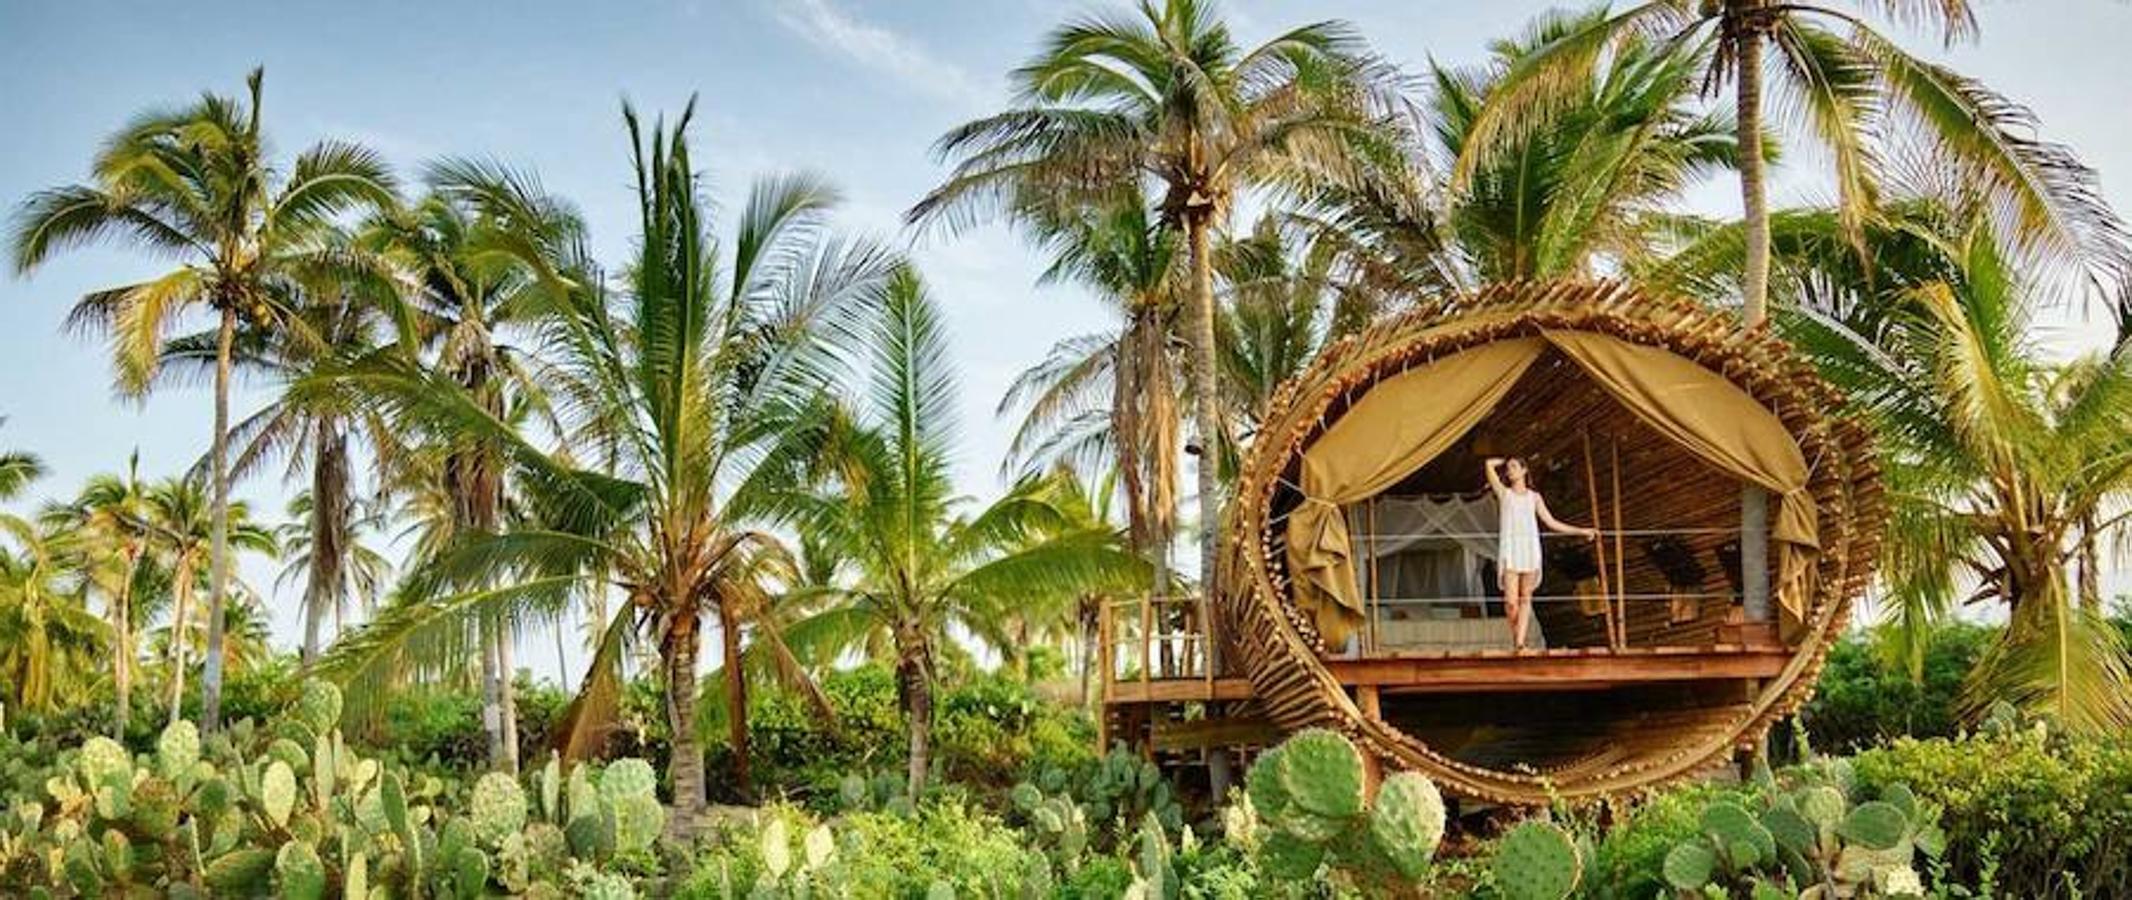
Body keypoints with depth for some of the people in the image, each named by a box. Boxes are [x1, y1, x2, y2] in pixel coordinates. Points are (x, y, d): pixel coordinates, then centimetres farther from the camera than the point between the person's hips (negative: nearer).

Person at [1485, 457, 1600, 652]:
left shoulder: (1534, 497, 18)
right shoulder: (1503, 493, 13)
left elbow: (1551, 522, 18)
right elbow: (1489, 464, 5)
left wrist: (1581, 531, 17)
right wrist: (1504, 461, 23)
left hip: (1530, 549, 2)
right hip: (1509, 550, -2)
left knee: (1525, 598, -4)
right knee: (1511, 601, -11)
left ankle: (1520, 641, -9)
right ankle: (1515, 638, 6)